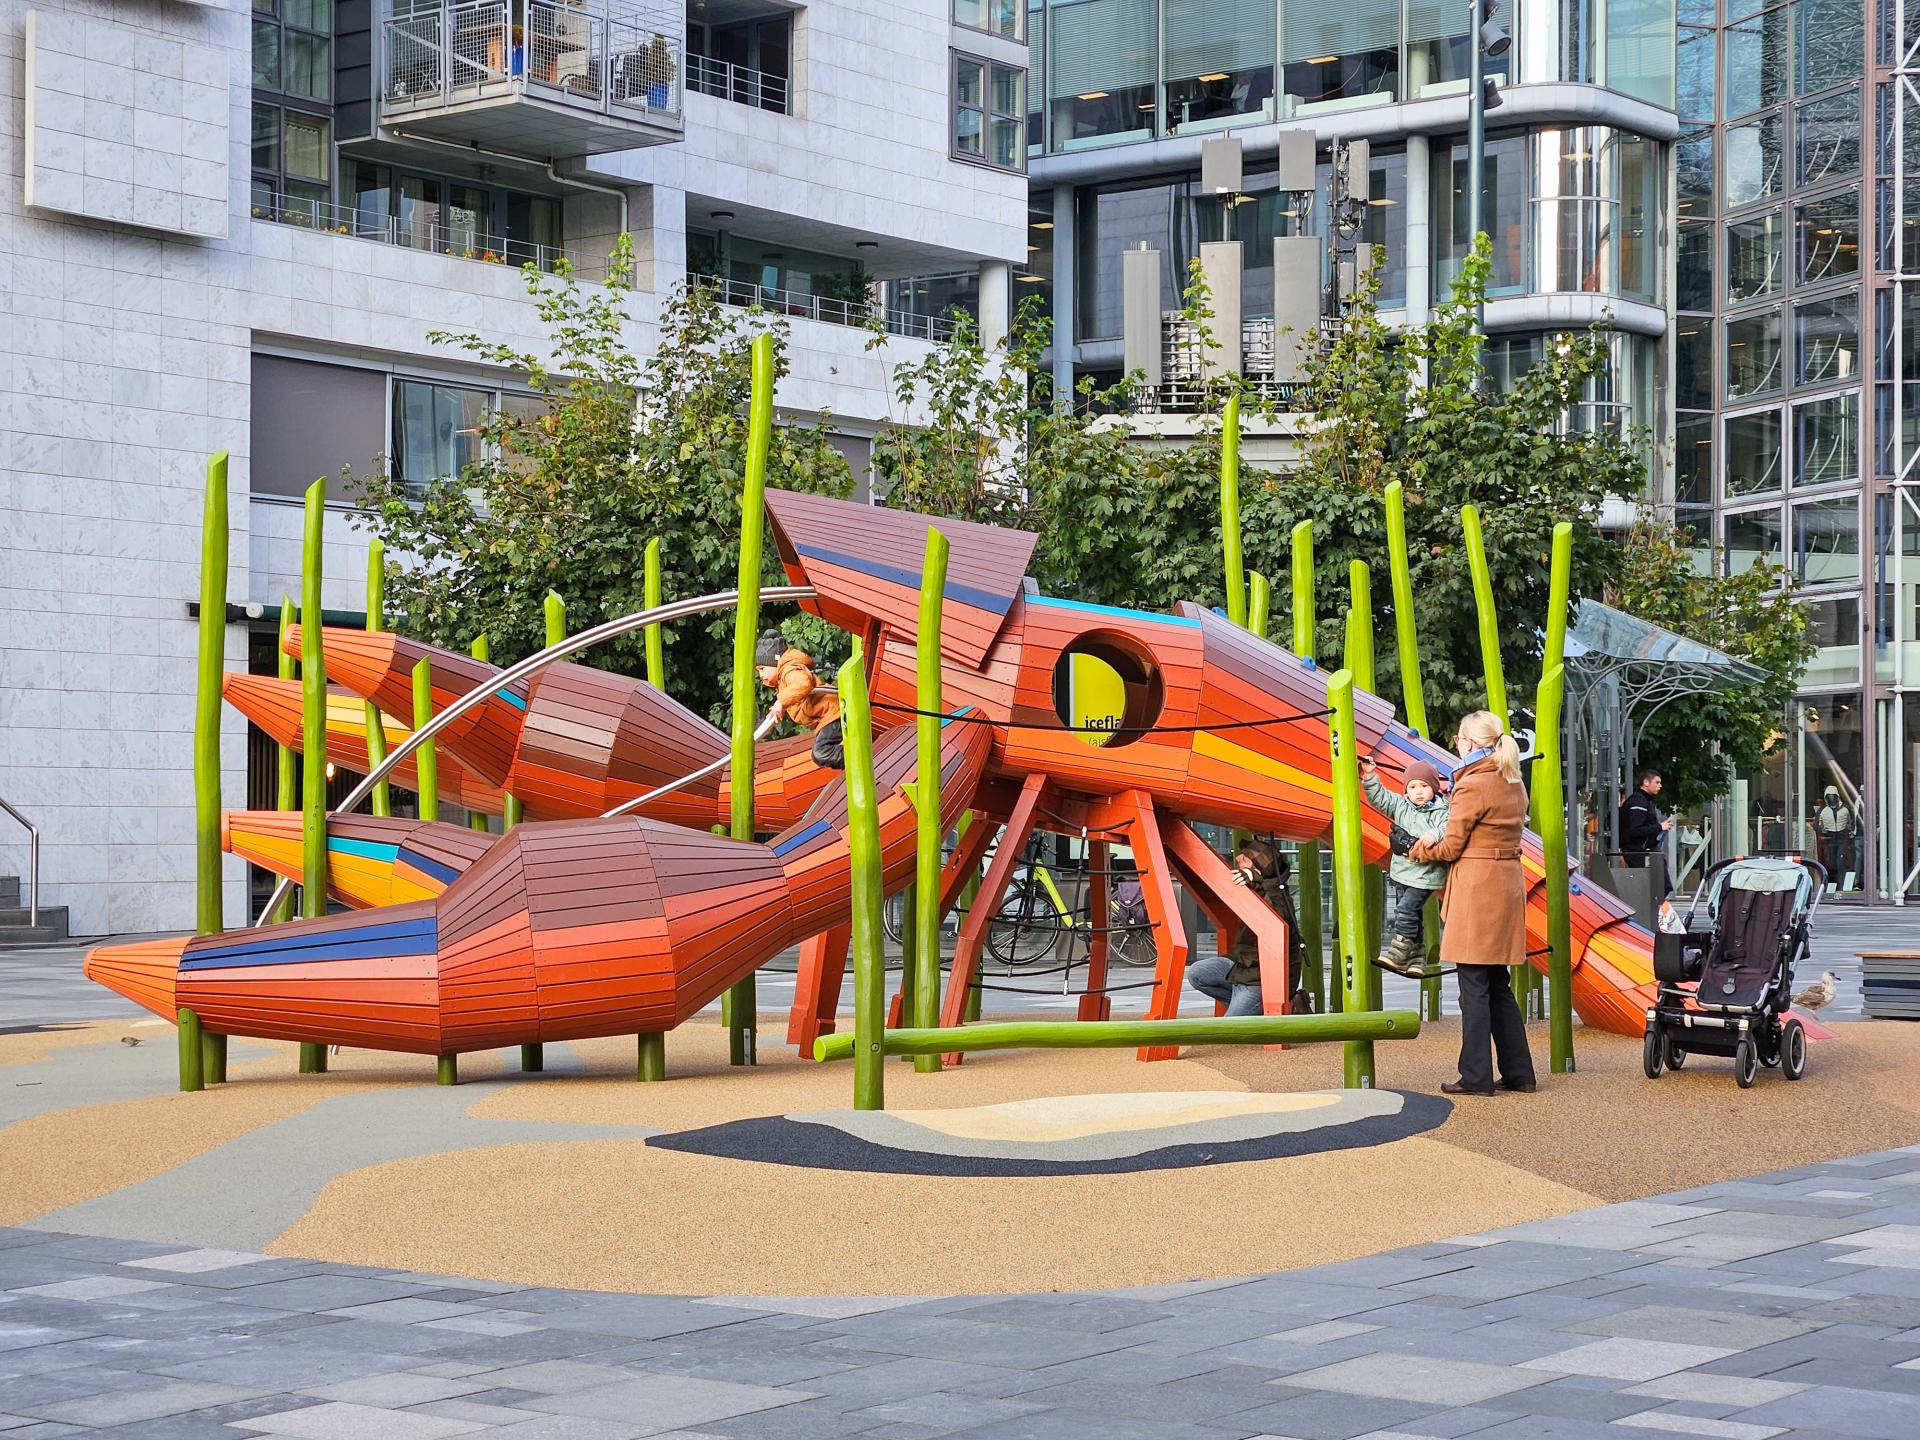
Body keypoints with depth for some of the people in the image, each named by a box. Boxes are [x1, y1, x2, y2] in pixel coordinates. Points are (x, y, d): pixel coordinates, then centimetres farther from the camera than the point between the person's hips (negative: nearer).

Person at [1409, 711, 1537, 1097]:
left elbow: (1450, 848, -10)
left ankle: (1476, 1077, -1)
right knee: (1498, 985, 14)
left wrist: (1420, 848, 10)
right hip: (1508, 885, 8)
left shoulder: (1472, 786, -13)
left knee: (1474, 986, -3)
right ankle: (1518, 1072, 15)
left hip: (1476, 890, -8)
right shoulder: (1514, 784, 13)